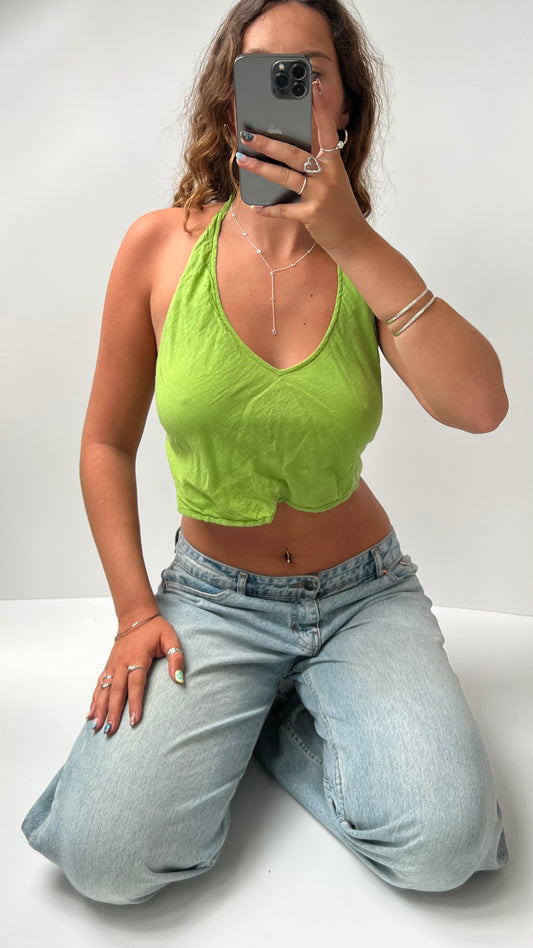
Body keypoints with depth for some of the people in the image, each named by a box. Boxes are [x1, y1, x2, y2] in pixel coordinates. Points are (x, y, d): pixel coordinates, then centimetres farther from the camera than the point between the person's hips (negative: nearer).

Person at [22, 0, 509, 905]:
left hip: (362, 592, 2)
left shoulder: (368, 265, -3)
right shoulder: (162, 247, -6)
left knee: (443, 843, -19)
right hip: (212, 593, -1)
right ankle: (224, 717, 13)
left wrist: (355, 241, -27)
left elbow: (481, 406, -21)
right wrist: (135, 611, -6)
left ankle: (270, 719, 8)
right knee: (103, 855, -17)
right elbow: (108, 443, 0)